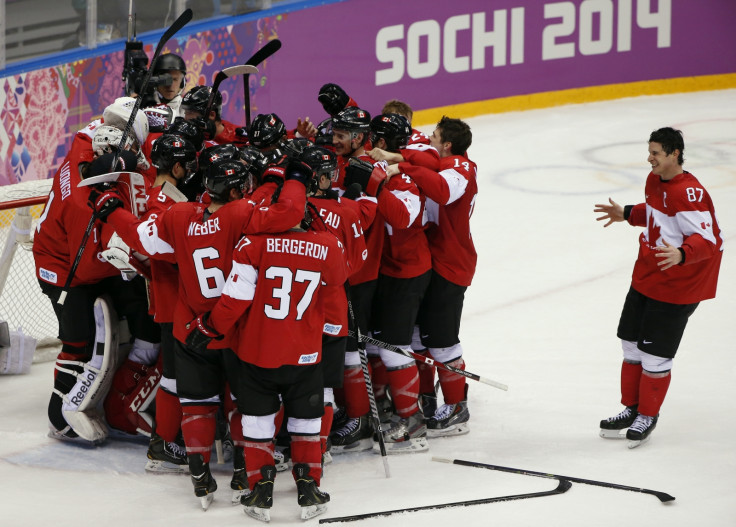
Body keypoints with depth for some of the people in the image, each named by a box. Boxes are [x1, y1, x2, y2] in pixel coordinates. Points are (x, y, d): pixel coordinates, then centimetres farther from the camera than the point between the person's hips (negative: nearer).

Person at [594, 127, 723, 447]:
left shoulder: (690, 193, -26)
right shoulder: (655, 181, 4)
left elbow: (706, 239, -29)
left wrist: (681, 254, -45)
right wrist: (627, 214, 18)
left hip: (675, 286, -9)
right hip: (645, 278, 9)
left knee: (655, 355, 1)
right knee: (632, 345, 16)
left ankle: (648, 417, 18)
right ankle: (631, 409, 31)